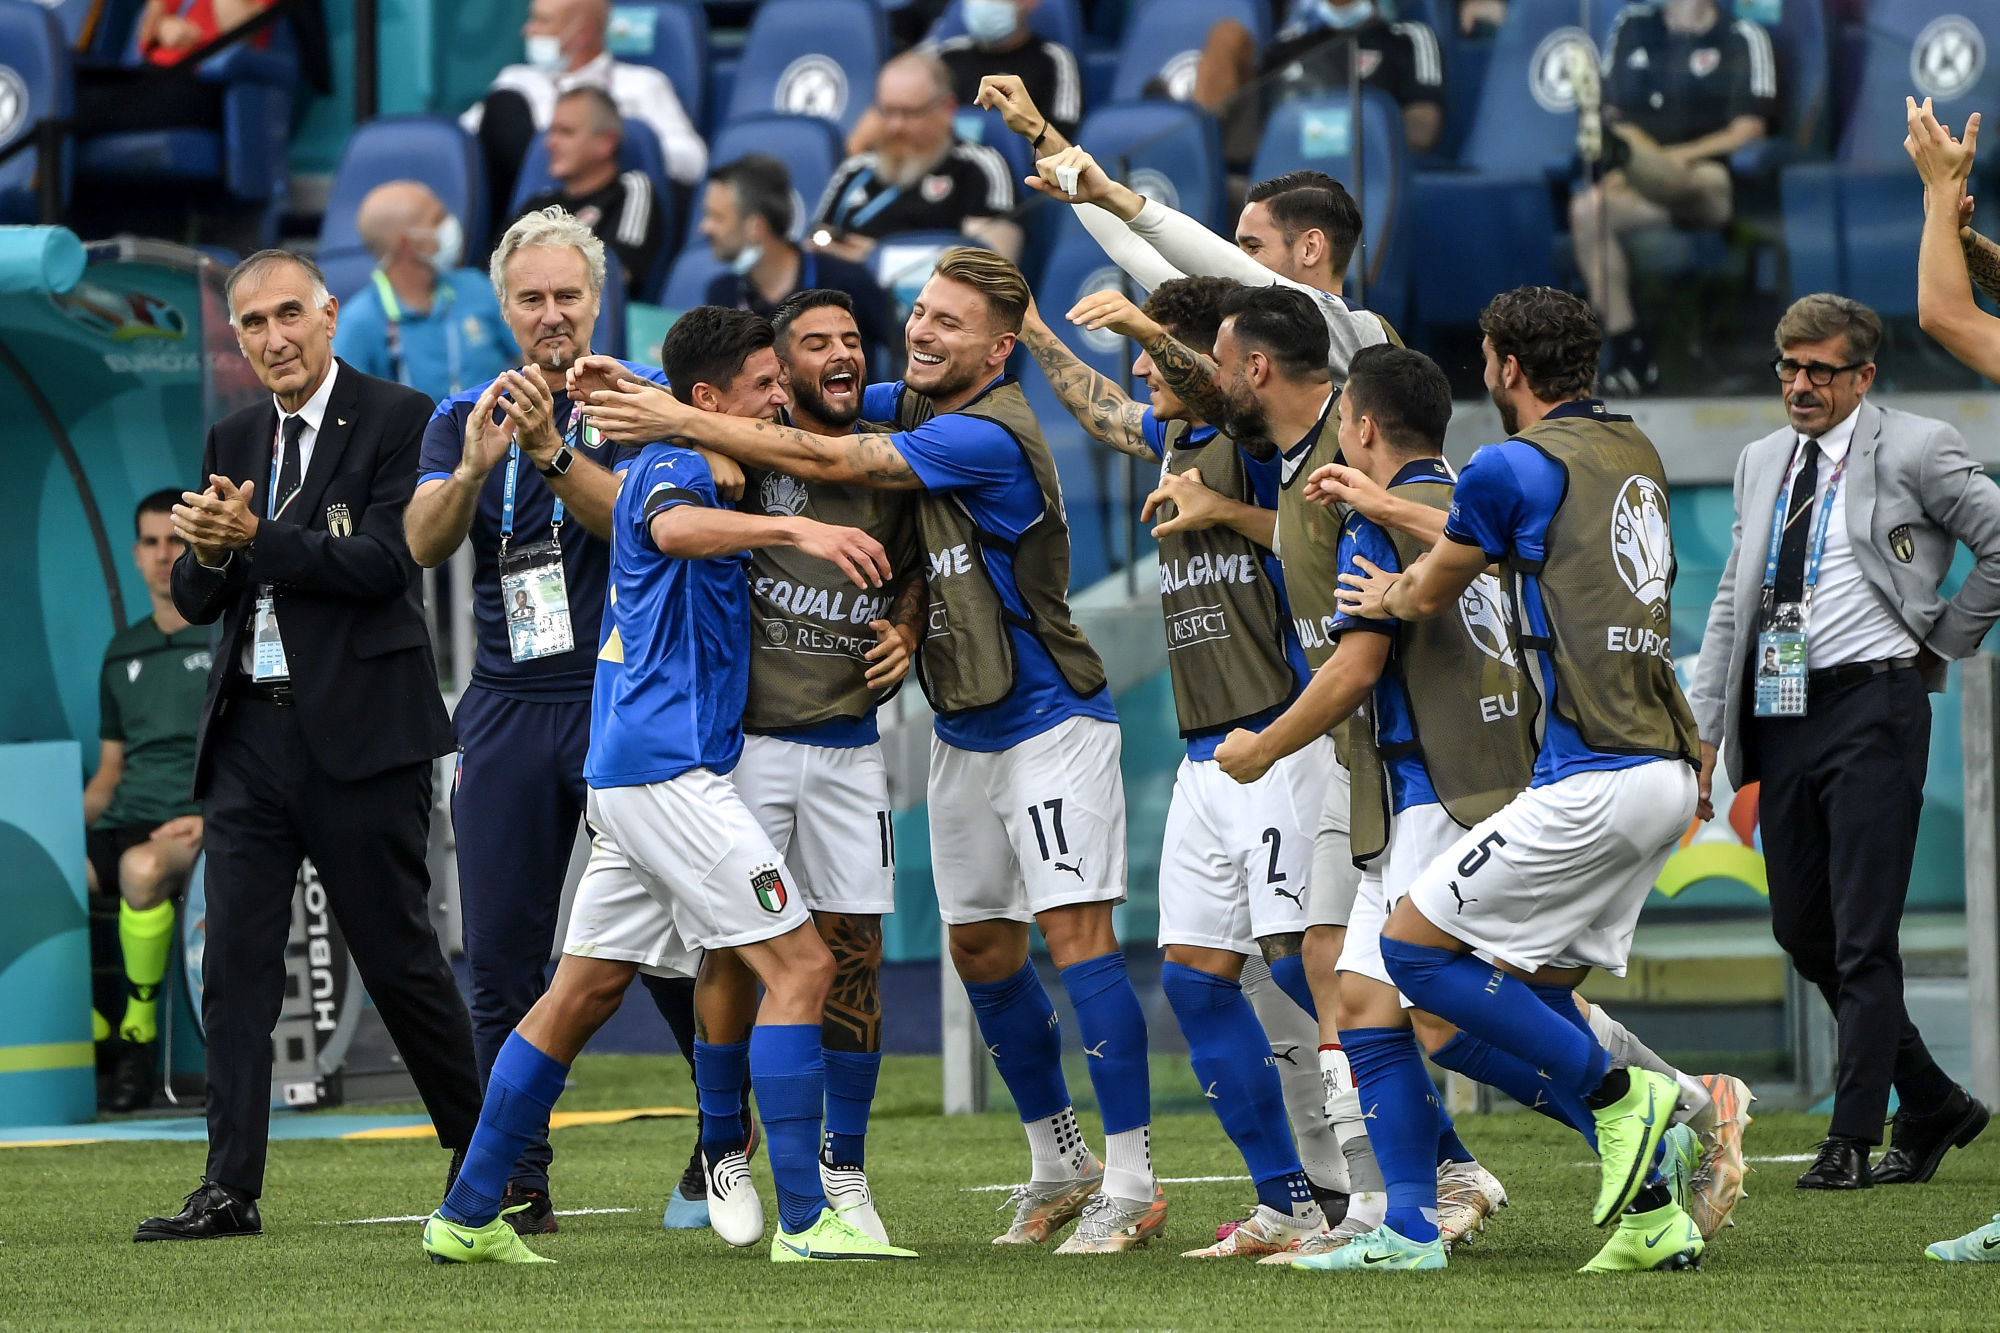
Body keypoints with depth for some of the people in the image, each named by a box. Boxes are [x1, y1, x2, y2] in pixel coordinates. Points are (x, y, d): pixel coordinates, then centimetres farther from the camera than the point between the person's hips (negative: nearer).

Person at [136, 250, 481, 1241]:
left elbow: (381, 564, -14)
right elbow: (195, 600, 13)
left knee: (399, 955, 1)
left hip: (357, 732, -6)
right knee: (236, 962, 0)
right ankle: (230, 1188, 1)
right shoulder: (232, 442, 15)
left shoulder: (397, 419, -4)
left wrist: (255, 537, -18)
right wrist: (208, 550, -9)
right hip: (249, 732, 6)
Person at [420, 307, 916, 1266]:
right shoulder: (671, 468, -10)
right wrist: (793, 529, -48)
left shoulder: (699, 472, 20)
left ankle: (467, 1216, 14)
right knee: (800, 964, -12)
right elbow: (674, 527, -33)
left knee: (583, 992, 12)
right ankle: (805, 1218, -15)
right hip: (666, 766, -10)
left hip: (632, 776, 10)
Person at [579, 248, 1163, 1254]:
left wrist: (682, 421, -21)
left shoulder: (988, 437, -23)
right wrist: (649, 391, -13)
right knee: (979, 946, 10)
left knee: (1074, 931, -12)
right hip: (963, 733, 9)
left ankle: (1131, 1182, -10)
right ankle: (1057, 1162, 23)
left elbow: (827, 462, -25)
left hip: (1049, 719, -9)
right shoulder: (908, 405, 4)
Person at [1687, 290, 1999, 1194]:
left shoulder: (1915, 451, -4)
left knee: (1863, 935, -8)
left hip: (1871, 703, -7)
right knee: (1800, 930, 8)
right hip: (1781, 714, 7)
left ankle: (1854, 1141, -3)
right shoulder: (1762, 463, 16)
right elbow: (1733, 606, 19)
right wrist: (1704, 730, 11)